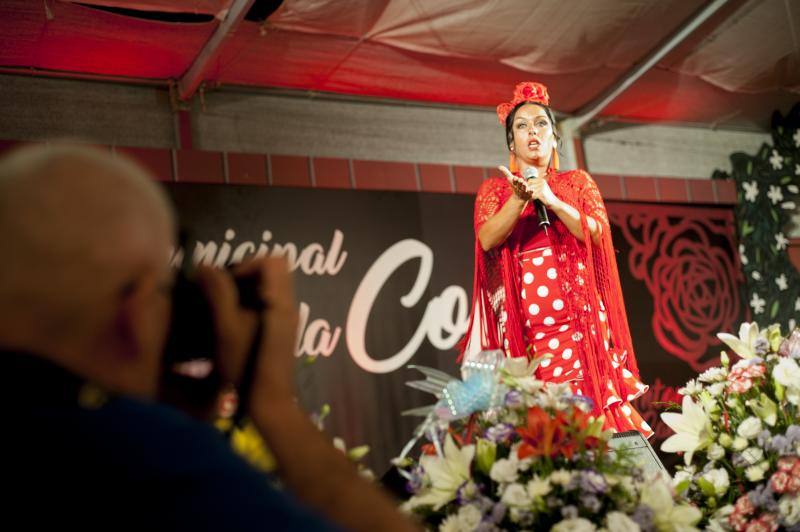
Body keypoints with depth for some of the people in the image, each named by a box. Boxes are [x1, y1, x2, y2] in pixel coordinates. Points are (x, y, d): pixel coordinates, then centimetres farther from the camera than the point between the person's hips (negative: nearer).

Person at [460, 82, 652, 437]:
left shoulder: (577, 182, 14)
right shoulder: (494, 189, 13)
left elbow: (598, 233, -2)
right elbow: (487, 240, -4)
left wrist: (552, 200, -14)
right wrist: (519, 199, -18)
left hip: (577, 318, 0)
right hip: (524, 324, 0)